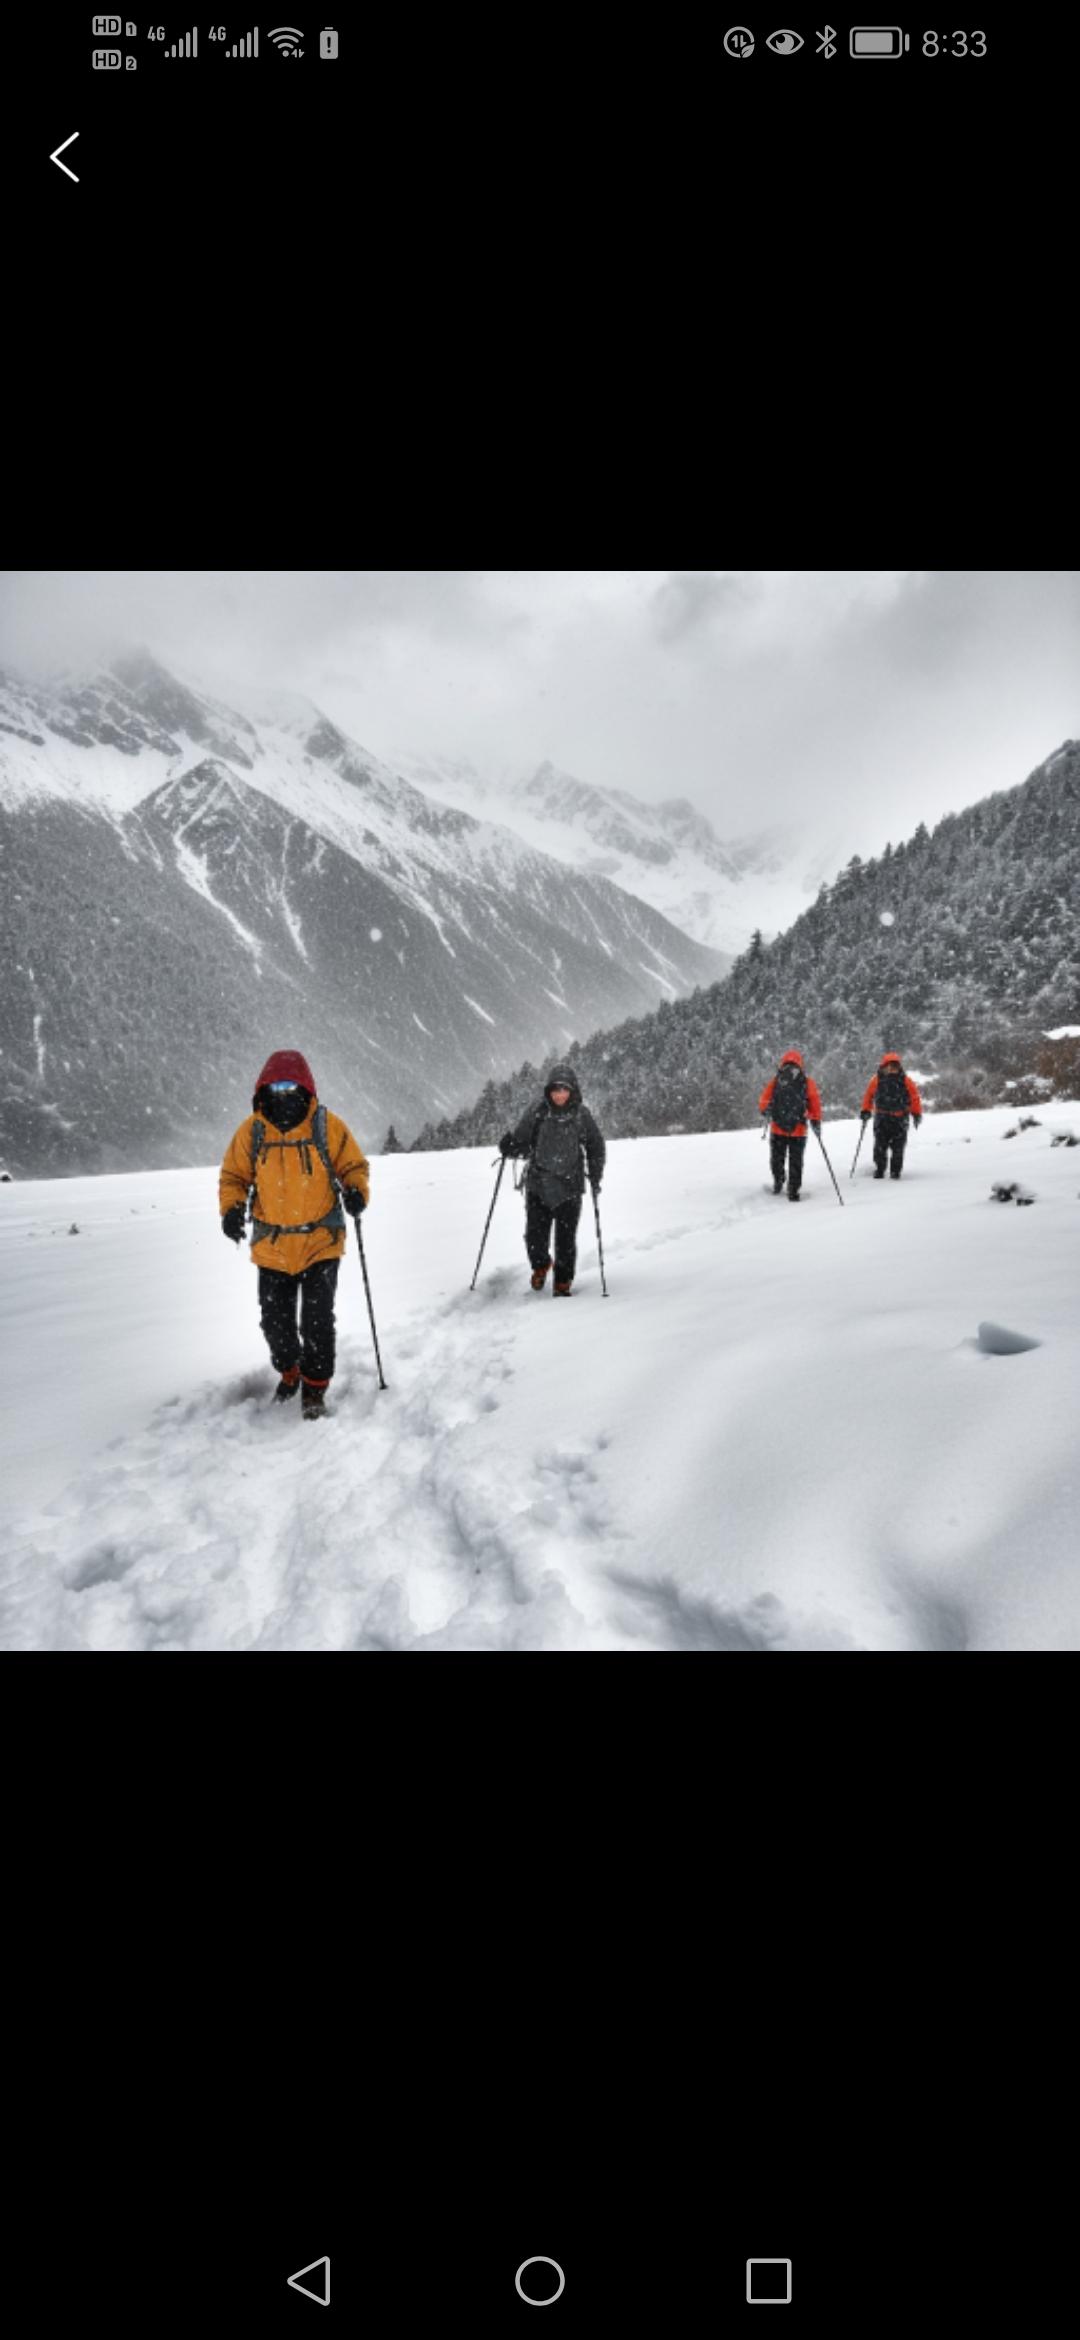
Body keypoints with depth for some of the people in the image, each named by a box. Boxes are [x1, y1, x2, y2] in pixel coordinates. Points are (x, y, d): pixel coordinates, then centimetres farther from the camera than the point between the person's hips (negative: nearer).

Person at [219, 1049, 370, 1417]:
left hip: (320, 1244, -2)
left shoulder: (326, 1126, -8)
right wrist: (232, 1208, -12)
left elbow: (353, 1166, 1)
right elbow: (234, 1176, 5)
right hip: (271, 1248, 2)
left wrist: (356, 1192, -19)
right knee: (275, 1321, 12)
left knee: (317, 1320, -6)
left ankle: (315, 1387, 14)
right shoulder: (252, 1131, -4)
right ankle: (289, 1372, 41)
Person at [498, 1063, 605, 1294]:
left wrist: (595, 1178, 1)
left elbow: (596, 1147, 9)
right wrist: (509, 1147, -20)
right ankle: (540, 1265, 33)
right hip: (538, 1186, 0)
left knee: (566, 1239, -1)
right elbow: (522, 1141, 2)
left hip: (570, 1188, 0)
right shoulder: (537, 1112, -3)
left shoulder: (581, 1115, -2)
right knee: (535, 1237, 0)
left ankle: (563, 1283, 19)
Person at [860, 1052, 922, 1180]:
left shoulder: (905, 1080, -1)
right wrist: (865, 1111, 6)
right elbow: (869, 1096, 9)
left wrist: (917, 1114, 2)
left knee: (898, 1147, -1)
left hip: (899, 1119, -1)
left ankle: (896, 1171, 9)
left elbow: (914, 1097, 4)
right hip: (881, 1118, 1)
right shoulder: (877, 1080, 0)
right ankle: (879, 1170, 11)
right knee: (880, 1146, 0)